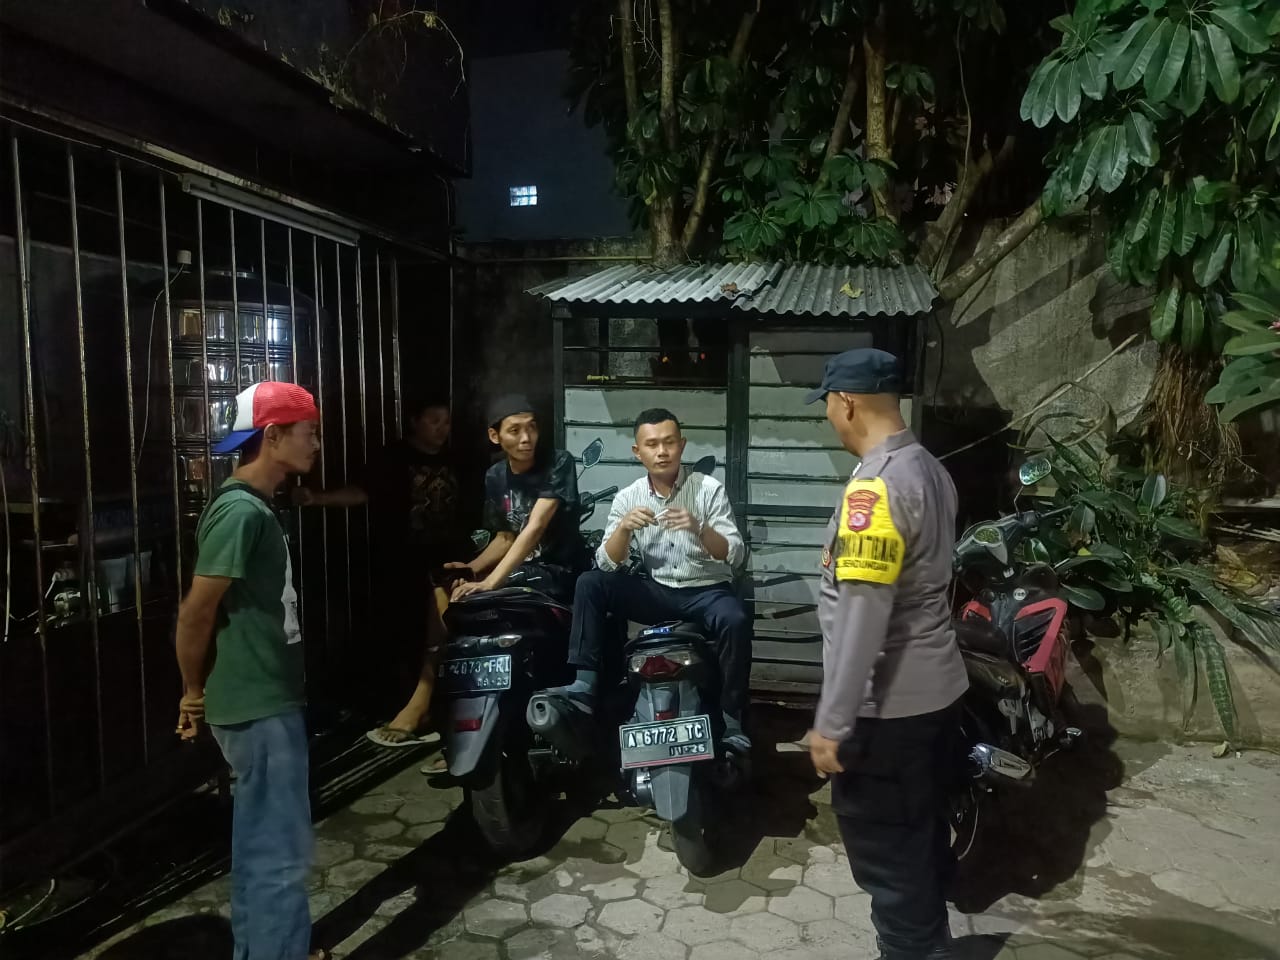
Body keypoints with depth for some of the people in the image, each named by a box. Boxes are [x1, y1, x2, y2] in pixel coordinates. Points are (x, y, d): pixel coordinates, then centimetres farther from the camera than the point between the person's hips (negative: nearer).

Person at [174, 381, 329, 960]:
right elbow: (196, 613, -21)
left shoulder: (255, 506, 10)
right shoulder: (241, 511, -21)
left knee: (258, 842, 21)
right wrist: (193, 694, -5)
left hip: (267, 702, 10)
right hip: (260, 709, -10)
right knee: (280, 851, 1)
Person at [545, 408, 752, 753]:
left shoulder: (709, 489, -7)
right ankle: (584, 686, -18)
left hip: (707, 591, -2)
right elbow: (607, 564, -6)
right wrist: (624, 527, -25)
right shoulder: (627, 498, 0)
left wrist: (699, 529, -32)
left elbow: (736, 554, -13)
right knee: (589, 584, -16)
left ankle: (730, 720, -19)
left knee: (736, 620, -34)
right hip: (657, 592, 3)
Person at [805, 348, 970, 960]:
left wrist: (831, 724, -22)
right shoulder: (929, 469, 6)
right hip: (936, 689, 10)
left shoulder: (874, 486, -24)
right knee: (921, 837, 26)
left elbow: (862, 618, -27)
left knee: (889, 856, 7)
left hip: (887, 707, -10)